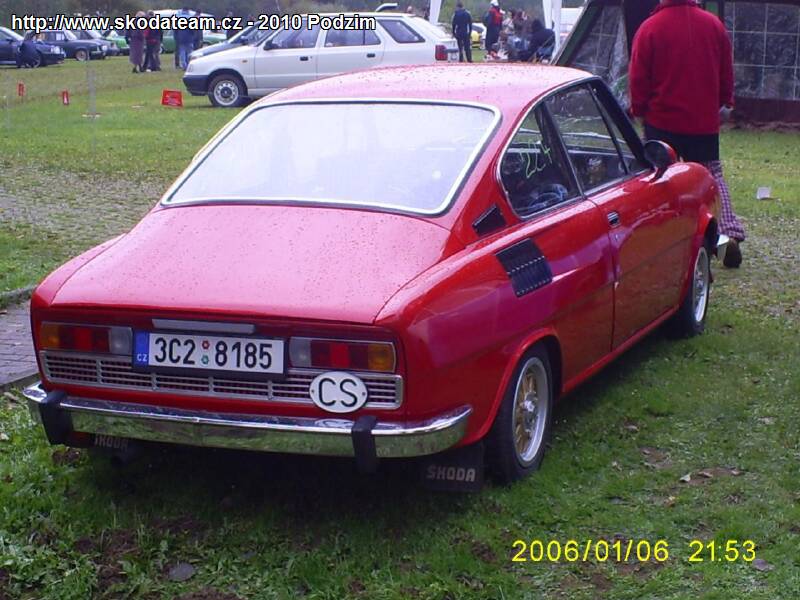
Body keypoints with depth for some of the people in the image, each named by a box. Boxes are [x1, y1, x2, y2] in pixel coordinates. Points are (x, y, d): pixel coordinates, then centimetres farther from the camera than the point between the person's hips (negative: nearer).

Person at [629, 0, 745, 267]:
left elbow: (638, 77, -6)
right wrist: (725, 102, 25)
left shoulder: (650, 28, -10)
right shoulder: (714, 25, 2)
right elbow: (726, 72, 11)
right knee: (713, 175, 12)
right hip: (705, 120, 3)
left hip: (662, 121, -3)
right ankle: (730, 233, -4)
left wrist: (639, 109, 8)